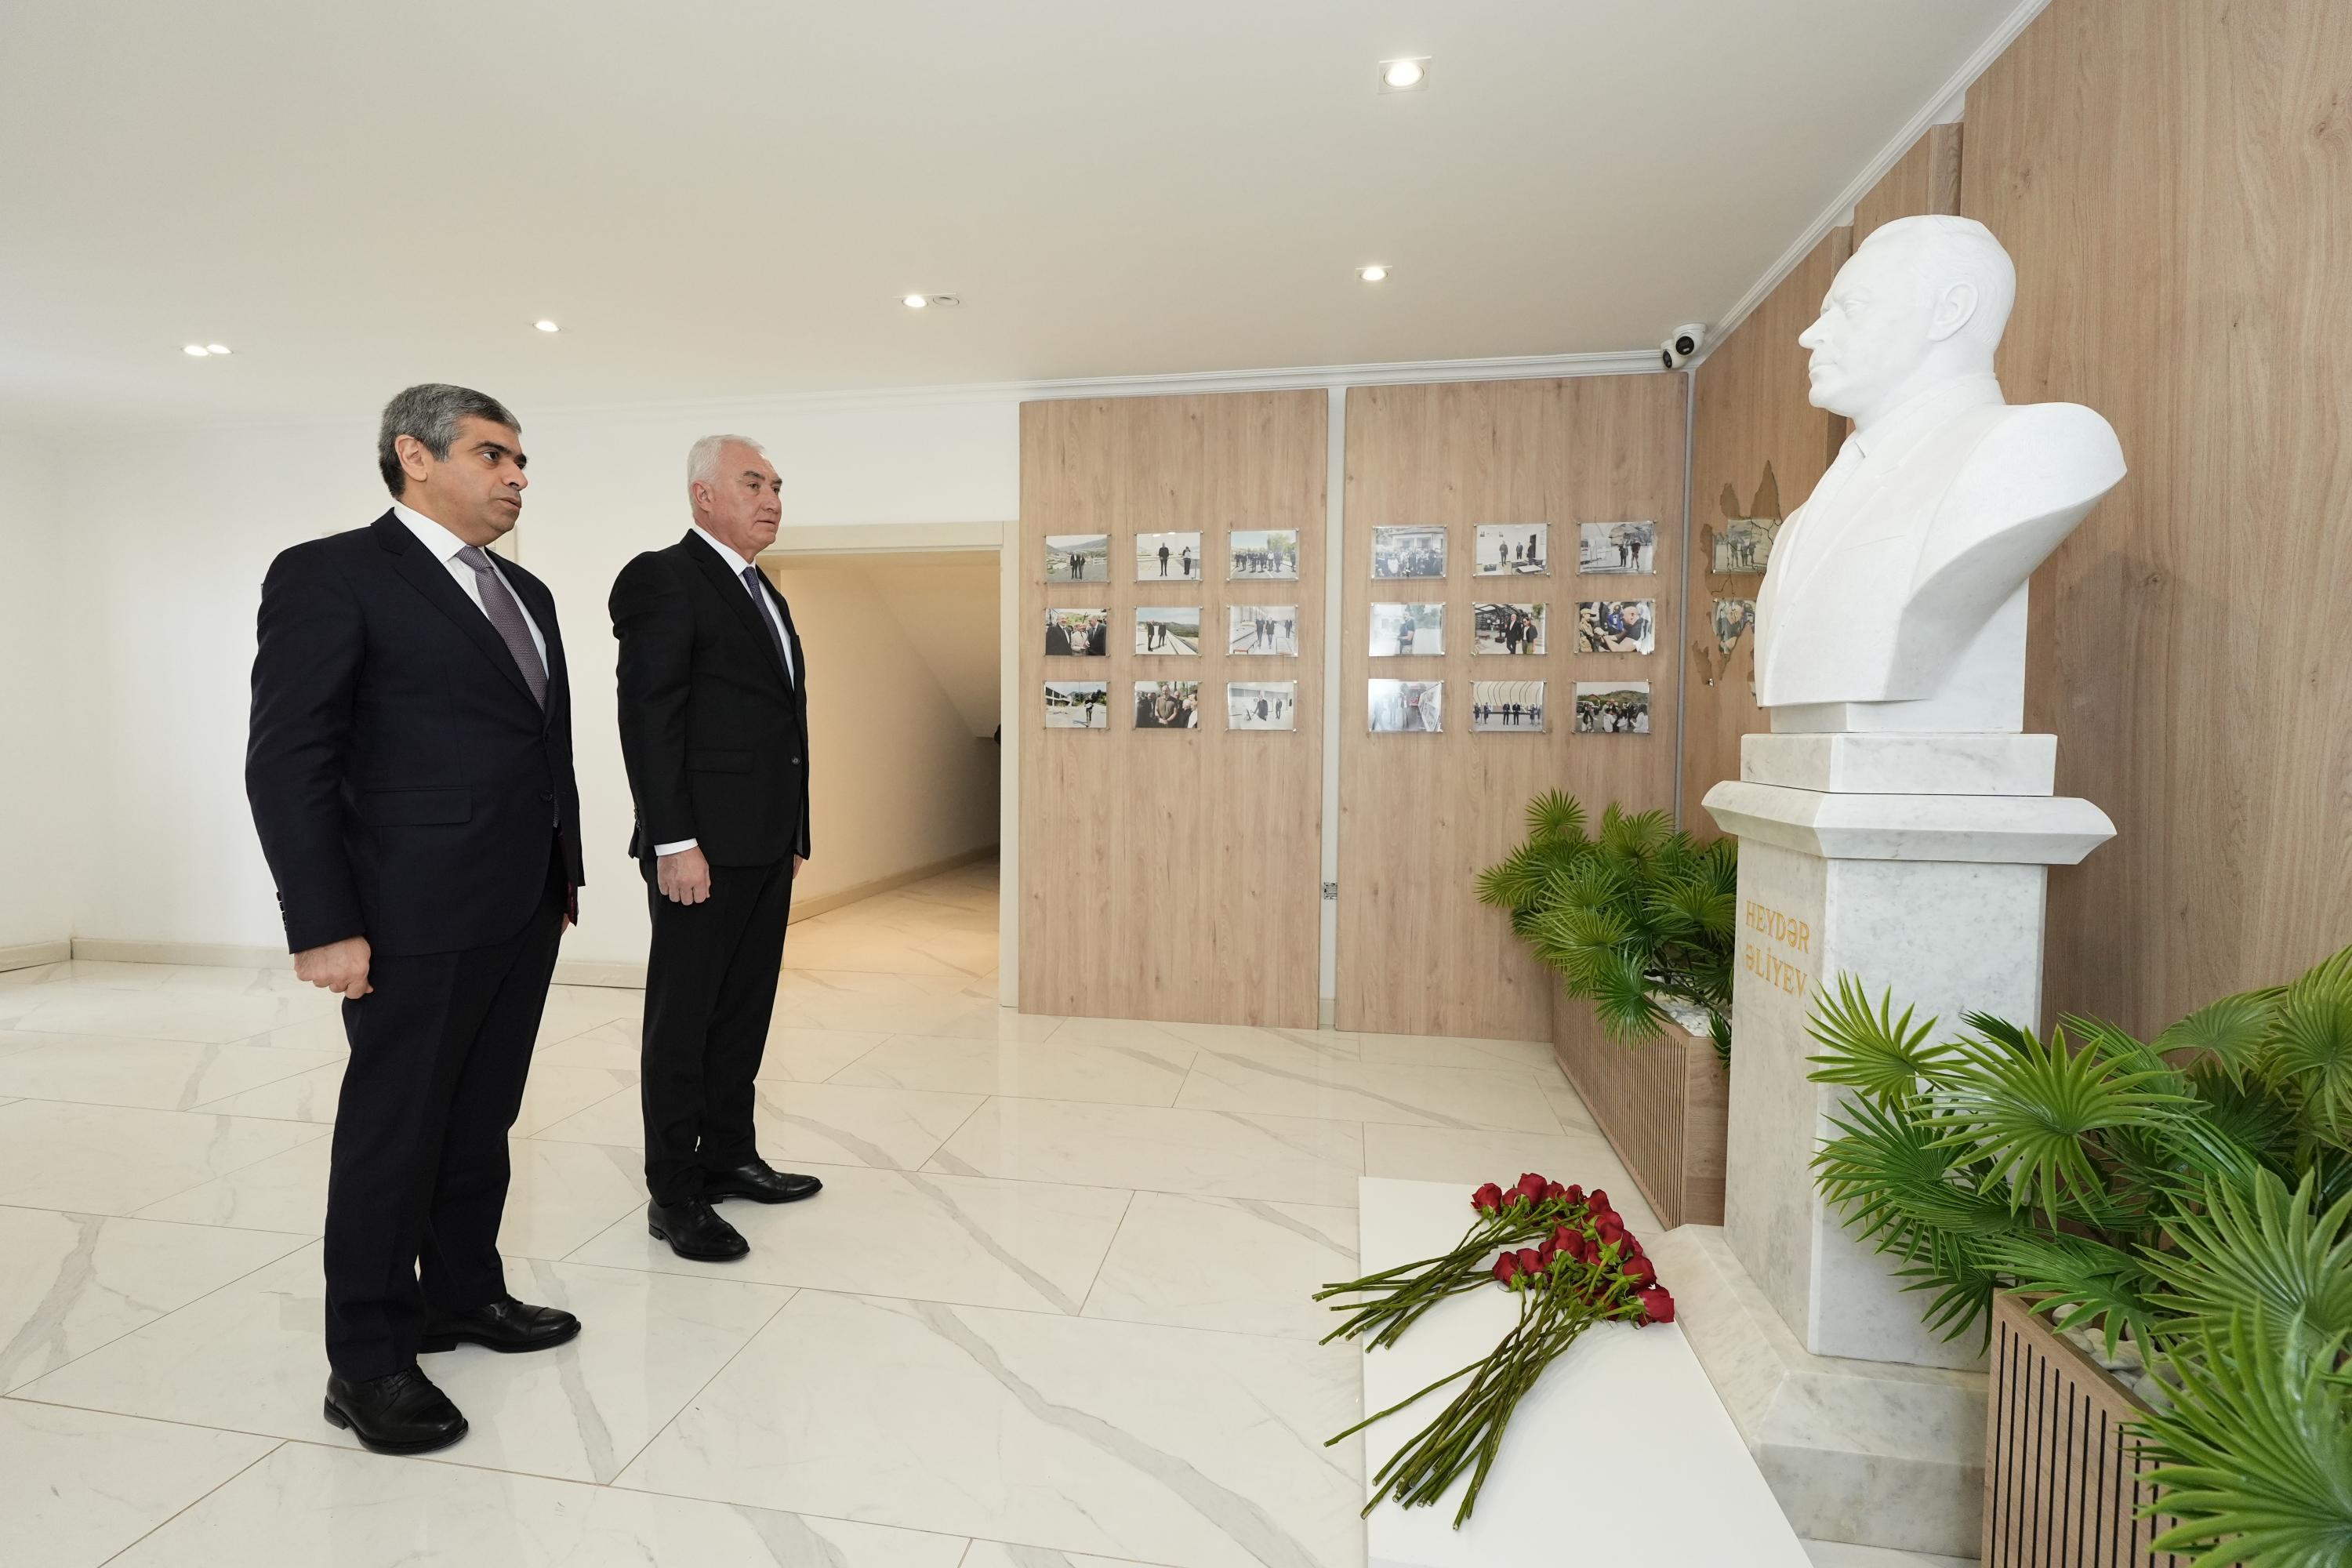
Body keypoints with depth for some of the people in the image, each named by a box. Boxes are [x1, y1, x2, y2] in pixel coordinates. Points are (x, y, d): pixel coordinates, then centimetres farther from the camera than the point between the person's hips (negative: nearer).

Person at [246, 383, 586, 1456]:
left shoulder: (524, 593, 15)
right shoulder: (330, 574, -7)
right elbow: (287, 761, -12)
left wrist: (565, 874, 16)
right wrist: (323, 927, -16)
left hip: (523, 914, 7)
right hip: (416, 921, -7)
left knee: (482, 1121, 18)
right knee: (393, 1134, 6)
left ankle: (463, 1295, 35)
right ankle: (369, 1363, 22)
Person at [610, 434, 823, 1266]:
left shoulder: (766, 595, 18)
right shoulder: (661, 577, -8)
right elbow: (646, 718, -15)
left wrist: (794, 833, 16)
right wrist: (674, 842, -20)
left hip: (767, 845, 8)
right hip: (703, 846, -8)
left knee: (745, 1010, 15)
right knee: (682, 1018, 3)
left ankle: (728, 1156, 29)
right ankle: (673, 1194, 16)